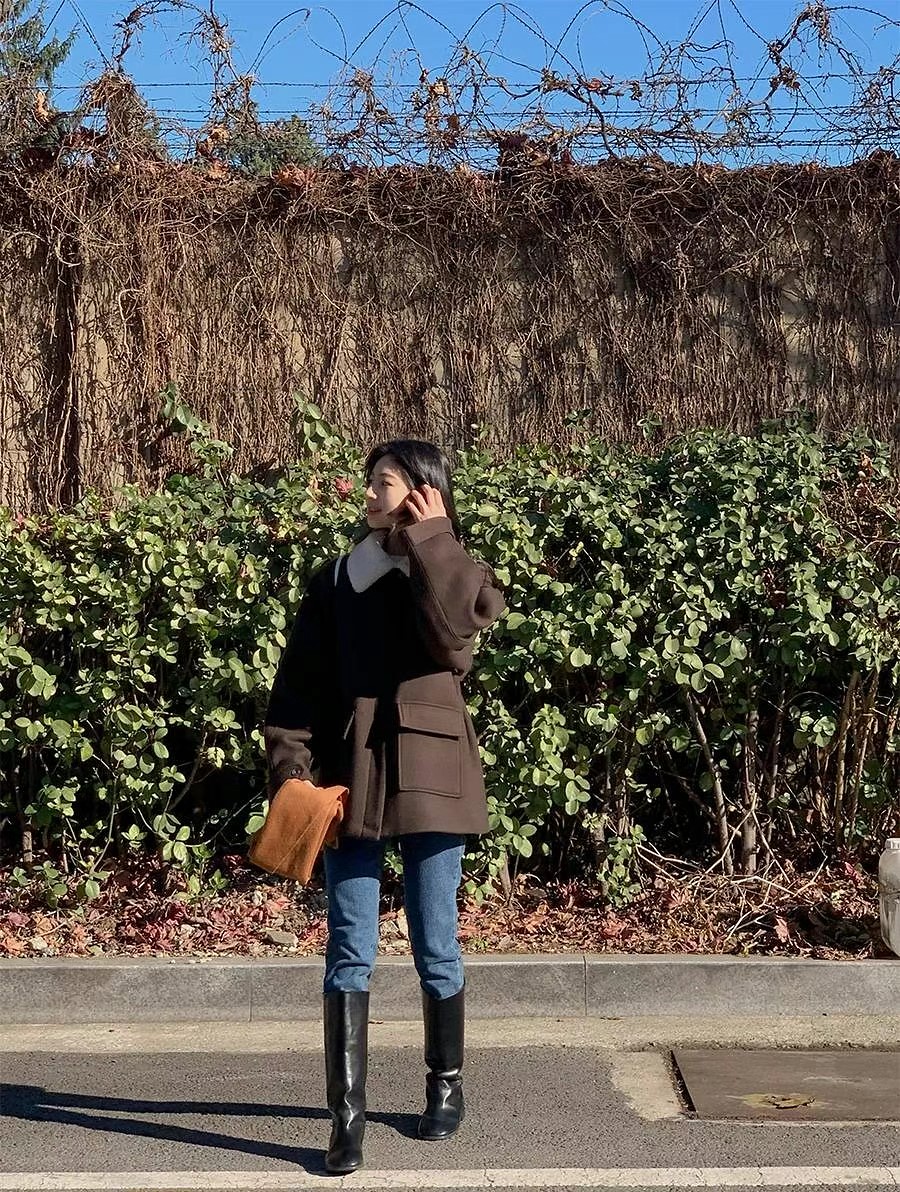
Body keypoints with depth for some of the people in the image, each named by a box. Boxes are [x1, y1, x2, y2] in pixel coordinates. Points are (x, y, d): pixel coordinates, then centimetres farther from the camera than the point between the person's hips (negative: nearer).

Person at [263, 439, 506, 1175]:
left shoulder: (455, 574, 3)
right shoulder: (337, 581, 9)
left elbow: (454, 637, -20)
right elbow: (299, 684, 5)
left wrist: (430, 540, -12)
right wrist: (292, 770, -6)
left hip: (429, 777, -2)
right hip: (350, 778, 2)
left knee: (436, 948, 8)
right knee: (350, 953, -1)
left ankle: (446, 1086, 28)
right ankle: (347, 1118, 2)